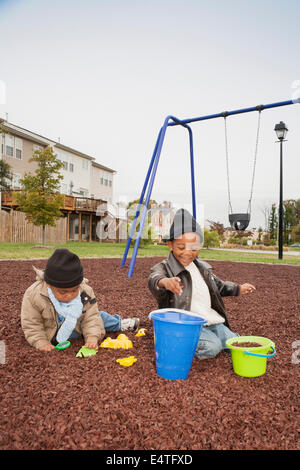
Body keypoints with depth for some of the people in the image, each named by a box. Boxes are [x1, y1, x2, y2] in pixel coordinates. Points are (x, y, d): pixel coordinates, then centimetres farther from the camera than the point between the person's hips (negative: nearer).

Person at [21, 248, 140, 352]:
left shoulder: (85, 291, -23)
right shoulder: (34, 296, -30)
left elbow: (91, 317, -19)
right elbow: (31, 325, -18)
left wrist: (92, 337, -33)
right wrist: (41, 343, -29)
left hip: (76, 327, 4)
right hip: (53, 335, -3)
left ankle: (119, 323, 33)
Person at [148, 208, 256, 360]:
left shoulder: (203, 268, 11)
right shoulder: (164, 268, -12)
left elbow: (218, 285, 31)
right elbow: (154, 279, -37)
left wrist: (238, 289, 25)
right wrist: (164, 282, -60)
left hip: (211, 322, 8)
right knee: (212, 346, -26)